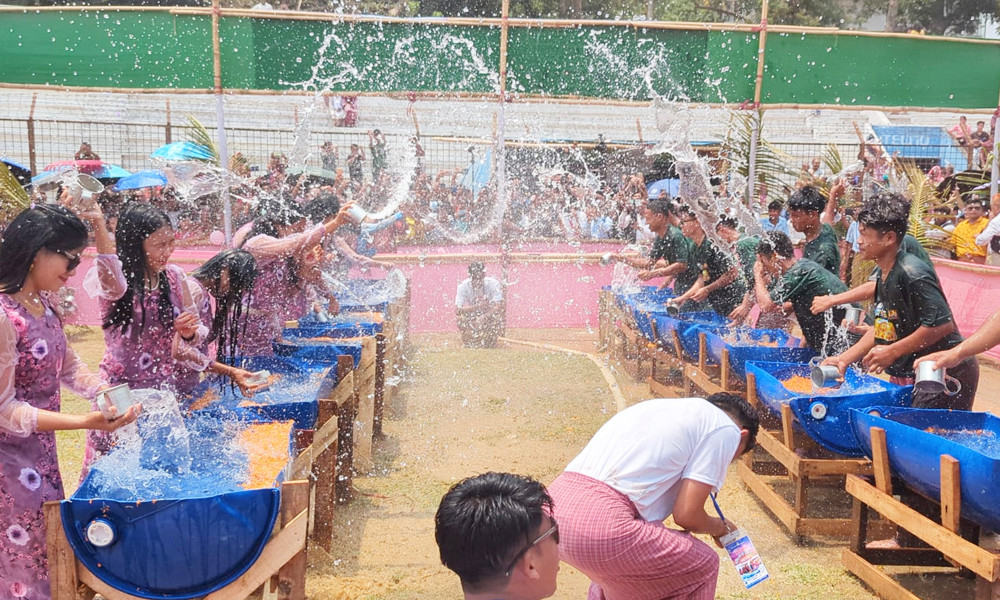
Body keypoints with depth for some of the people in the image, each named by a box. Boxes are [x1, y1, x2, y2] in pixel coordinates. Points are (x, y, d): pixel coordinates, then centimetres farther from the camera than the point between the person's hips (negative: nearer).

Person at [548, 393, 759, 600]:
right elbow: (686, 515, 2)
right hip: (600, 522, -8)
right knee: (703, 566, 16)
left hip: (555, 507, 8)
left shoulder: (666, 408, 30)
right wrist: (720, 527, 24)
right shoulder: (726, 429, 7)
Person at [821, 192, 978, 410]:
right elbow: (883, 329, 13)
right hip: (905, 376, 9)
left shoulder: (912, 273, -22)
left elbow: (943, 324, -26)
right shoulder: (882, 273, 7)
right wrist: (845, 358, 5)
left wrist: (892, 352, -21)